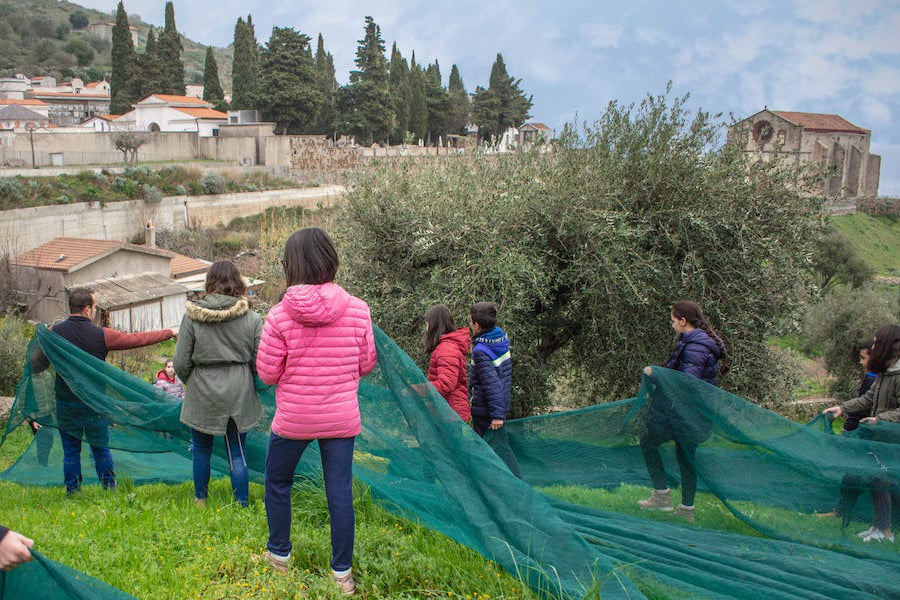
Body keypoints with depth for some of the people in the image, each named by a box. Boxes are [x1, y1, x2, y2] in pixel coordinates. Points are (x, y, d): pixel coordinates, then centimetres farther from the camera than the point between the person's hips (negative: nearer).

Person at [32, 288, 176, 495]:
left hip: (66, 403, 1)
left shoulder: (54, 333, -6)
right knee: (101, 449, 11)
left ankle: (72, 493, 15)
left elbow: (37, 366, -2)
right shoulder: (101, 335, -11)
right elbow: (138, 339, -4)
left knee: (71, 451, 10)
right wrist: (170, 332, 6)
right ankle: (110, 489, 18)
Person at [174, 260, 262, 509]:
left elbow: (180, 363, -4)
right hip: (239, 394, 0)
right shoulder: (252, 318, -7)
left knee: (202, 450, 19)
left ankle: (200, 502, 34)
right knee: (237, 454, 11)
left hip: (202, 394, 0)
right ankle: (242, 506, 15)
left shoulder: (192, 316, -8)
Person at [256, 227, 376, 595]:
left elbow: (267, 374, -7)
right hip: (342, 419, 2)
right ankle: (342, 572, 19)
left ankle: (279, 555, 36)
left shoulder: (280, 315, -15)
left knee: (277, 483, 22)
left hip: (293, 420, -1)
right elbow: (366, 365, 1)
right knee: (340, 493, 10)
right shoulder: (358, 310, -9)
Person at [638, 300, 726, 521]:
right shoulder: (701, 342, 12)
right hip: (695, 415, 10)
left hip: (684, 413, -10)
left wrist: (656, 373, -20)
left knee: (648, 441, 3)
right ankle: (687, 508, 23)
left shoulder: (694, 347, -20)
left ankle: (661, 495, 5)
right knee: (686, 455, 16)